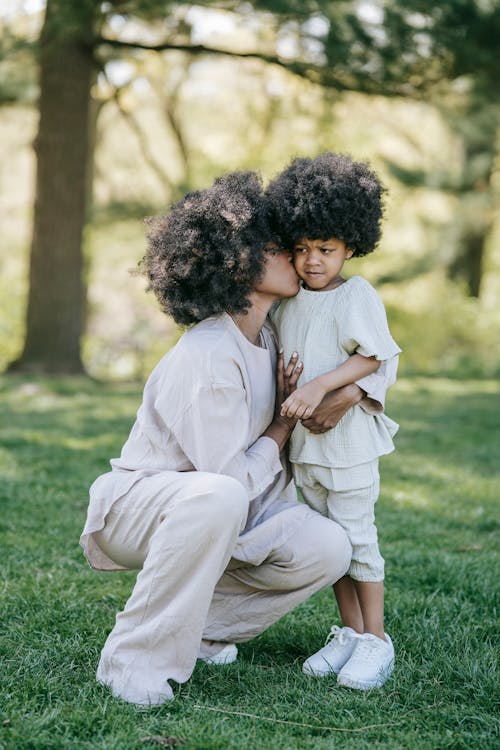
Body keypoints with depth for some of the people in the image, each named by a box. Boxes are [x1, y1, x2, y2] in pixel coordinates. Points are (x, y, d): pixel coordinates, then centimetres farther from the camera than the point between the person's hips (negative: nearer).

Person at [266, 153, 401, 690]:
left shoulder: (357, 297, -10)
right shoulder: (287, 301, 9)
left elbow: (371, 357, -16)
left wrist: (319, 385, -25)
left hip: (347, 439, -7)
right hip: (301, 442, 7)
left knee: (356, 535, -2)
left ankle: (376, 639, 11)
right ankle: (349, 632, 23)